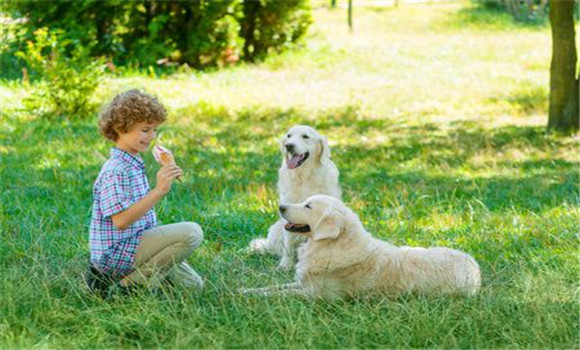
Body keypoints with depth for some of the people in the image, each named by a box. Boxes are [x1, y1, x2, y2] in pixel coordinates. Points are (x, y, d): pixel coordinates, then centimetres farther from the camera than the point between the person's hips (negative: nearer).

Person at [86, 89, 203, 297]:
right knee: (191, 233, -23)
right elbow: (121, 220, -29)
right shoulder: (115, 171, -19)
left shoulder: (134, 165, 12)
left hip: (134, 246, 10)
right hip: (116, 253, -10)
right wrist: (159, 191, -32)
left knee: (193, 285, 15)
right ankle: (134, 285, -13)